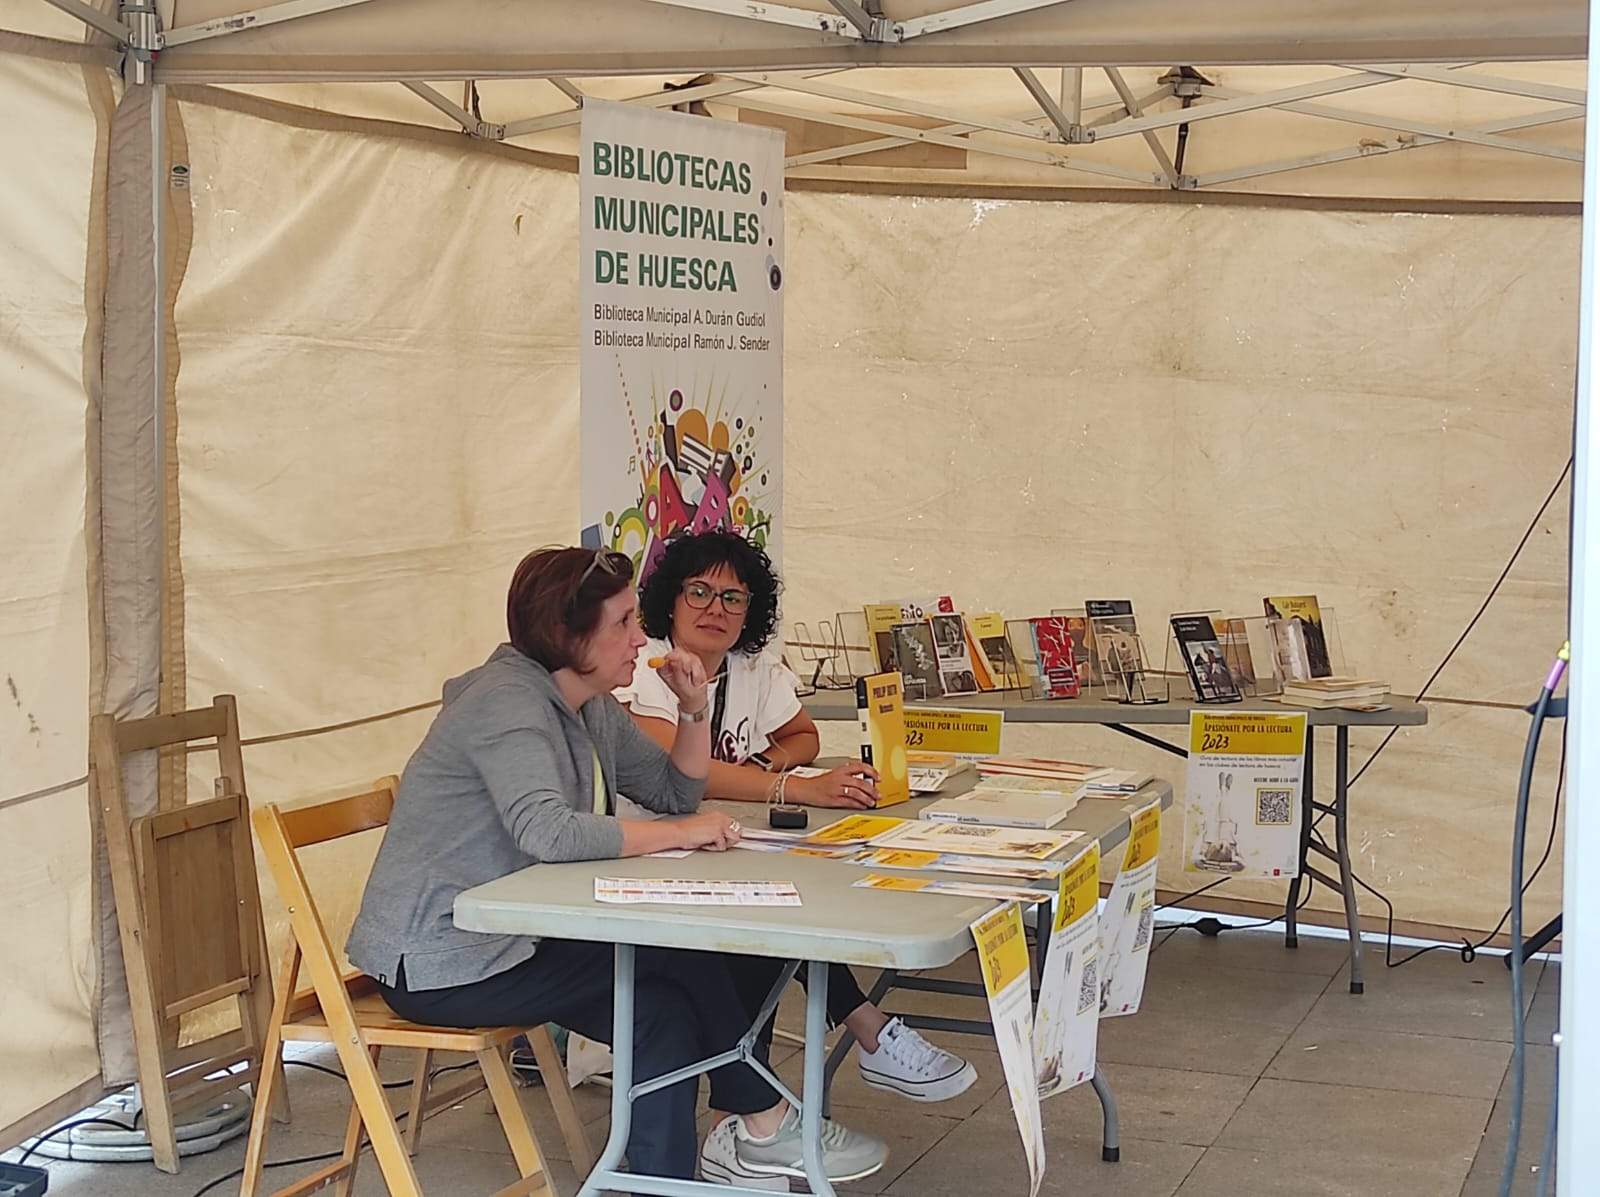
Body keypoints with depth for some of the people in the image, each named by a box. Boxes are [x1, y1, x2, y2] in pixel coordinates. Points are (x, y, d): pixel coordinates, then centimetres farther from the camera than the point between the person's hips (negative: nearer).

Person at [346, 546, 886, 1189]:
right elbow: (545, 830, -35)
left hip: (509, 936, 9)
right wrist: (679, 833, -27)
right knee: (684, 957, -12)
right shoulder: (506, 700, -20)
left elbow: (677, 791, 16)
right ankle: (766, 1125, 2)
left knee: (667, 1013, -9)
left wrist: (695, 708, -1)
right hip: (438, 964, -9)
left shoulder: (590, 708, 9)